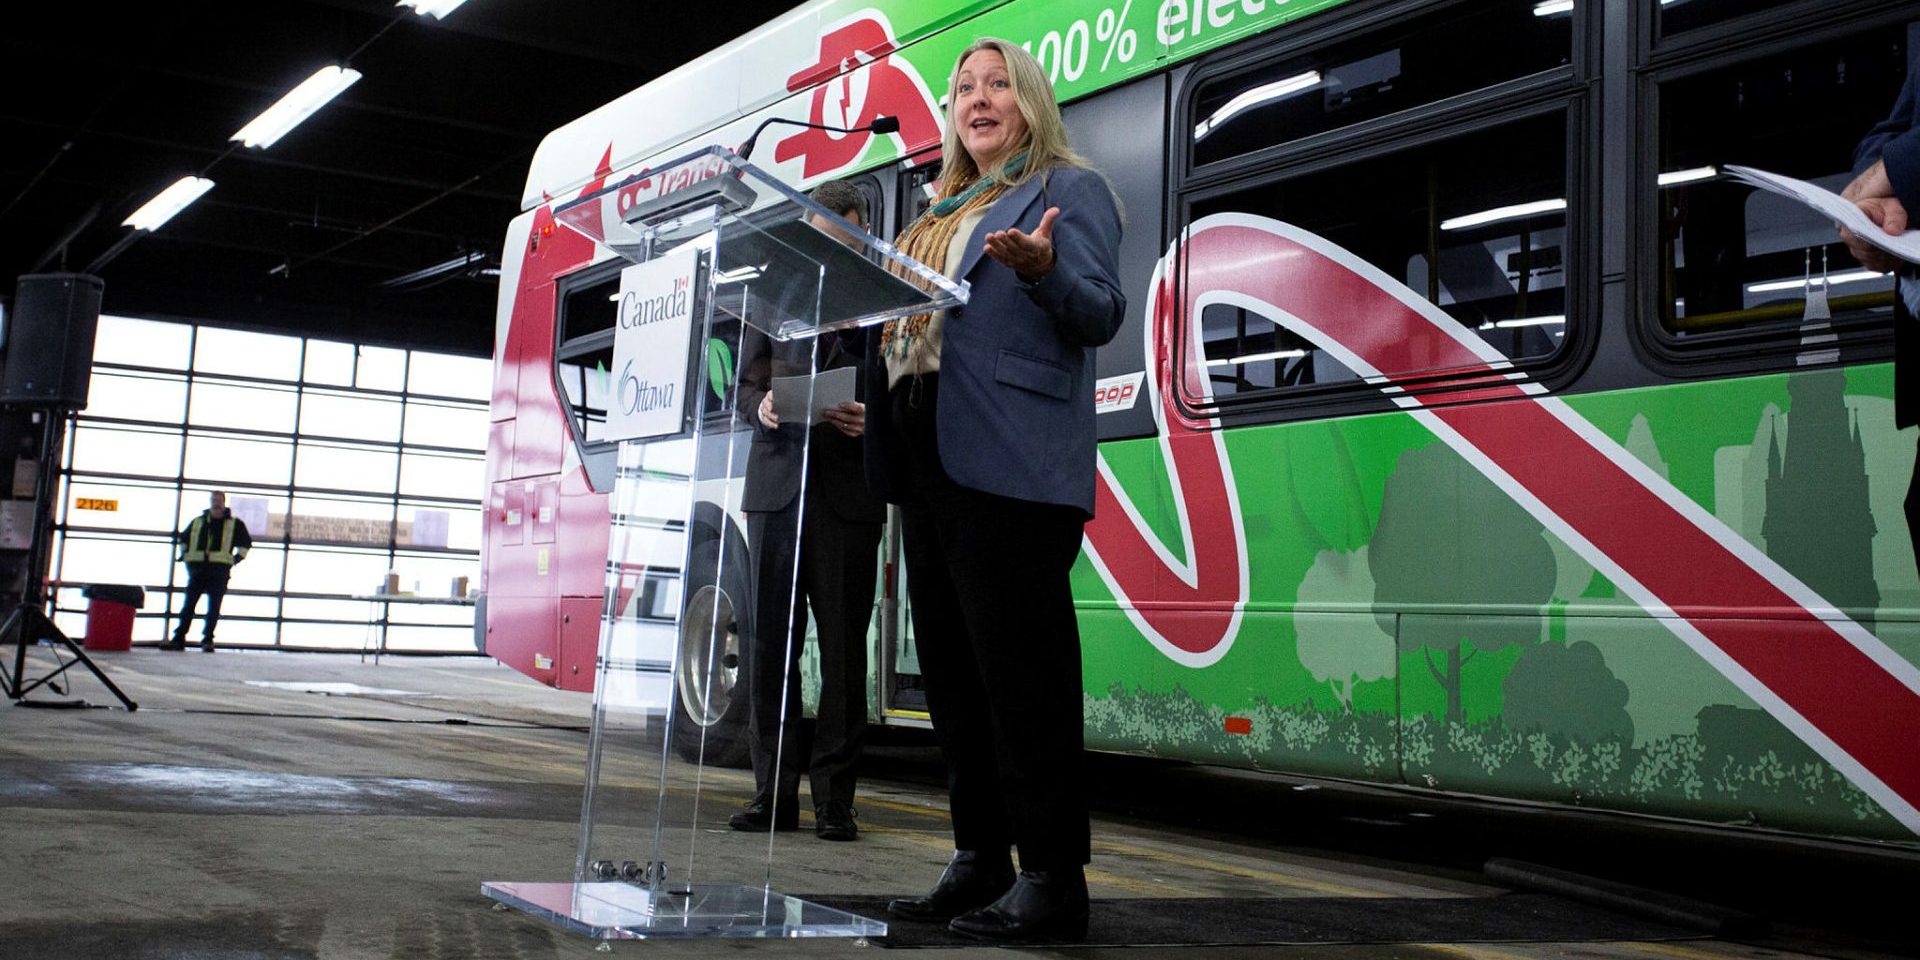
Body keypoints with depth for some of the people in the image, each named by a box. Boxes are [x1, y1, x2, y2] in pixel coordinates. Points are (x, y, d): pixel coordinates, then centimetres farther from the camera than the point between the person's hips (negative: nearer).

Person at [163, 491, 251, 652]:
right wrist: (185, 554, 17)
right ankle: (178, 638, 1)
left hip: (219, 570, -2)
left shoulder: (234, 524, 10)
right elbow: (183, 539, 30)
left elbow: (246, 542, 16)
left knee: (213, 608, -5)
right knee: (188, 605, 0)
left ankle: (207, 640, -1)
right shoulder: (197, 522, 17)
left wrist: (238, 557, 5)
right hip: (197, 568, 2)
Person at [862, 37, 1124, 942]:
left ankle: (1051, 880, -5)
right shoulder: (942, 215, 26)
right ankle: (979, 862, 19)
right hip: (928, 460, 9)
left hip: (1010, 460, -8)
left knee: (1019, 666, -10)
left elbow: (1102, 312, -8)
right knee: (951, 668, 10)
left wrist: (1044, 269, -26)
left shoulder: (1068, 190, 4)